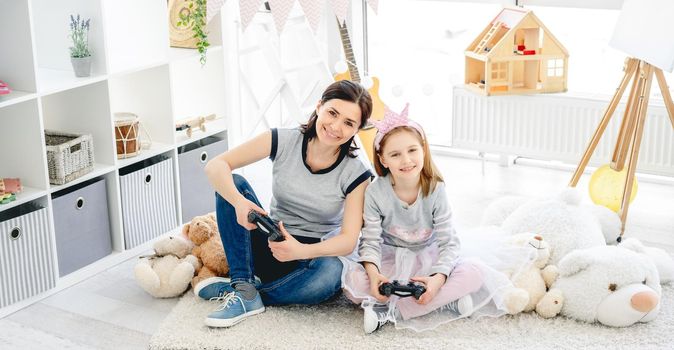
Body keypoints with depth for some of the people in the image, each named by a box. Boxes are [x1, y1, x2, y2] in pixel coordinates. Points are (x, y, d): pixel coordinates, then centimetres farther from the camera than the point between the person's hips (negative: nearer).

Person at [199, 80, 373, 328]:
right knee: (233, 183, -19)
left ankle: (235, 291, -19)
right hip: (271, 247, 1)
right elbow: (216, 165, -16)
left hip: (311, 257, -1)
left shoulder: (356, 174, -11)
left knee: (331, 272, -37)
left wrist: (300, 251, -38)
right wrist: (239, 202, -37)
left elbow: (349, 240, -19)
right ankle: (244, 291, -24)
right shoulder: (284, 141, -9)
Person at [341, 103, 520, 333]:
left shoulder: (435, 190, -14)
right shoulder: (376, 192, -15)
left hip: (427, 259, 2)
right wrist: (373, 273, -37)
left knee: (474, 273, -27)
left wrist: (438, 278, -33)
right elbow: (371, 241, -15)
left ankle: (388, 311, -26)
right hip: (389, 262, -1)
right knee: (352, 280, -32)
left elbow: (449, 242, -15)